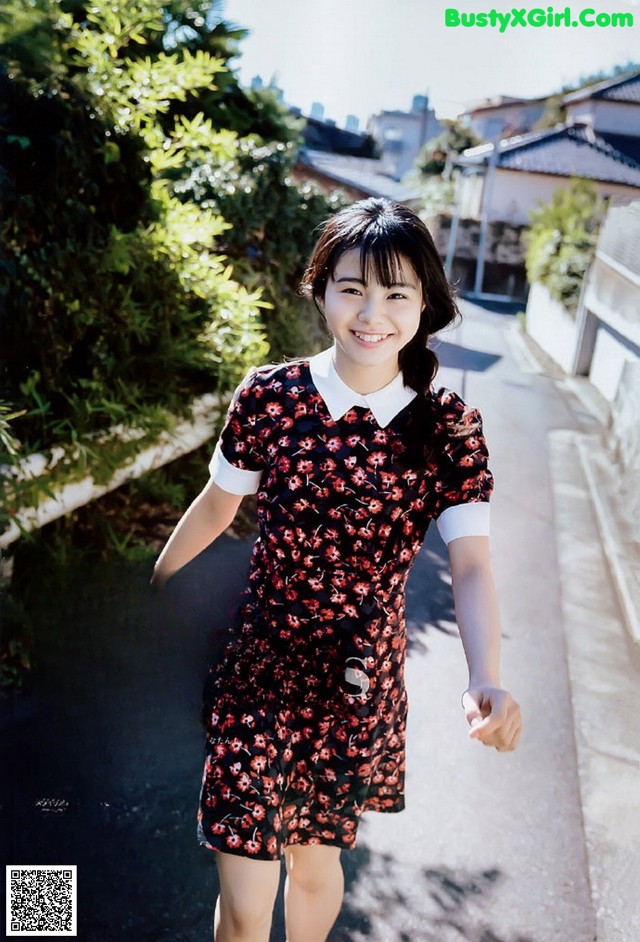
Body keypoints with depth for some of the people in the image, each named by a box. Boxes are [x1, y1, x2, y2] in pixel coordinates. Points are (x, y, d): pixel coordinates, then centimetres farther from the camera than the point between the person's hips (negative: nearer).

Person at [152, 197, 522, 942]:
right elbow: (217, 506, 4)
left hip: (362, 688, 1)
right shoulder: (269, 396, -10)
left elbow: (471, 565, -13)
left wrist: (485, 682, -29)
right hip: (261, 677, 0)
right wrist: (153, 580, 16)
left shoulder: (448, 426, -8)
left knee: (318, 859, 22)